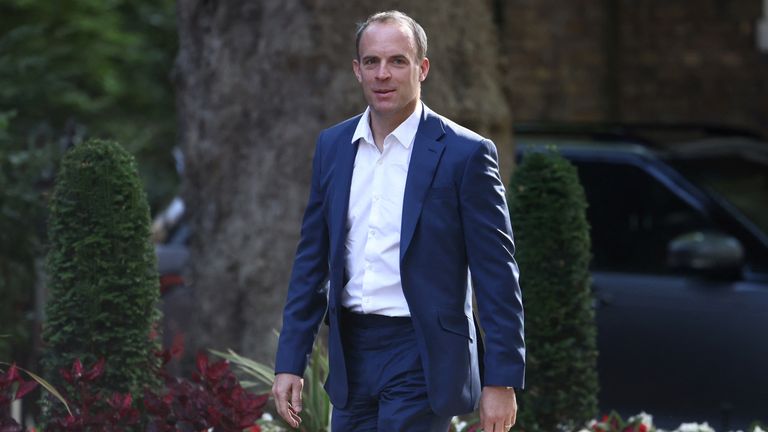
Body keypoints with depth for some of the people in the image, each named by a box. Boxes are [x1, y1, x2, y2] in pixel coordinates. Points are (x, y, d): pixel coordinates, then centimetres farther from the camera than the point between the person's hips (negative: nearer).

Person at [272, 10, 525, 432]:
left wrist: (501, 380, -11)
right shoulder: (333, 146, 8)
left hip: (420, 357, -6)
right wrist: (290, 362, 7)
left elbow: (496, 275, -8)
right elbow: (312, 261, 12)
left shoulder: (464, 153, -7)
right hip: (351, 352, 6)